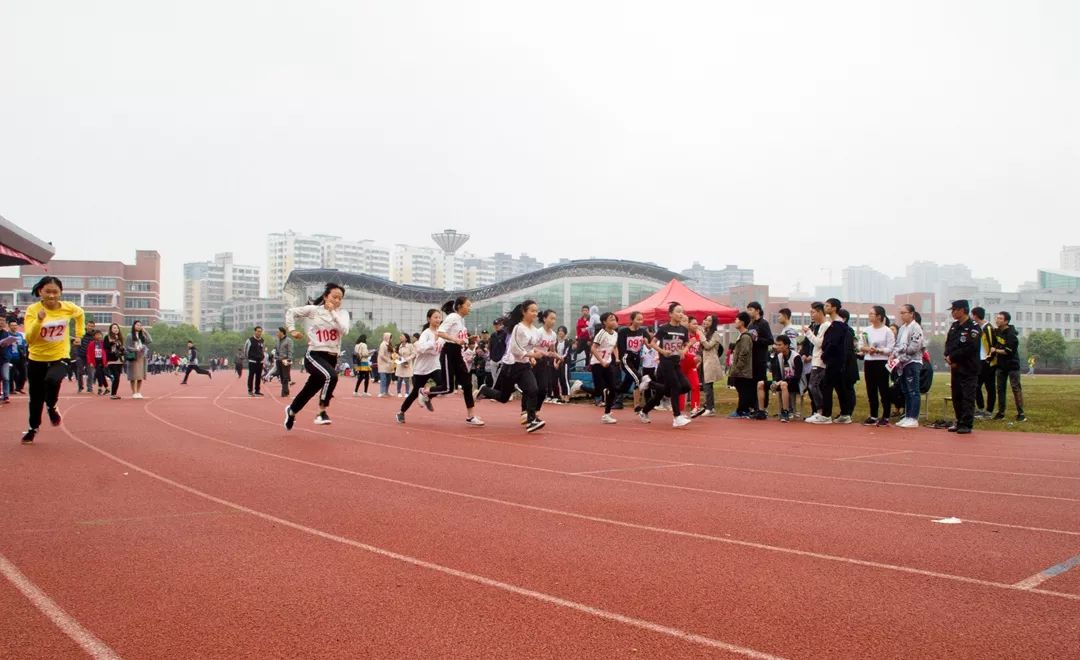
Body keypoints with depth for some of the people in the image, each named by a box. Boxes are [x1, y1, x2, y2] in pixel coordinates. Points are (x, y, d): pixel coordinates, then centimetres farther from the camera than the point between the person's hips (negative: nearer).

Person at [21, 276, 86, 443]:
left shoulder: (69, 308, -9)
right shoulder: (33, 309, -14)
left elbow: (80, 314, 17)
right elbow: (29, 339, -22)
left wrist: (79, 333, 13)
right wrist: (39, 320, -35)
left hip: (60, 357, -1)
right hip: (37, 359, 1)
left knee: (52, 380, -32)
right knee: (36, 397, 13)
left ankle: (52, 407, 0)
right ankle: (33, 428, 37)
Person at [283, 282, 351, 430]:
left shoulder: (342, 313, 4)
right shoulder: (313, 310, -2)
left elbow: (344, 330, -14)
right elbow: (290, 311, 8)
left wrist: (333, 312, -13)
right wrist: (292, 330, -1)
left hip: (332, 358, 4)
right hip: (314, 355, -4)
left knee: (309, 391, 16)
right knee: (331, 376, -34)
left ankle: (291, 411, 45)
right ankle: (322, 412, -20)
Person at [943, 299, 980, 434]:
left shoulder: (973, 327, -11)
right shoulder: (954, 326, 14)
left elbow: (969, 348, -19)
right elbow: (948, 343, 14)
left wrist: (952, 357, -13)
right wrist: (948, 357, -4)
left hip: (969, 369, -8)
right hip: (955, 367, 8)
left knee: (968, 397, -6)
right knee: (956, 396, 12)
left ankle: (967, 424, -3)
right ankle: (959, 422, 20)